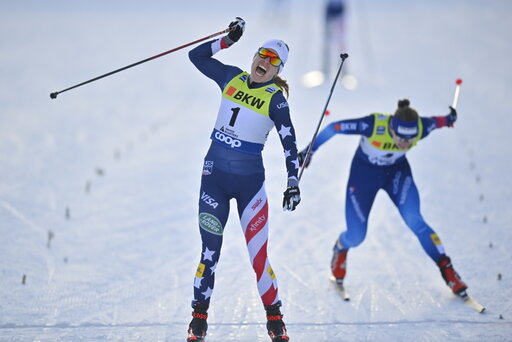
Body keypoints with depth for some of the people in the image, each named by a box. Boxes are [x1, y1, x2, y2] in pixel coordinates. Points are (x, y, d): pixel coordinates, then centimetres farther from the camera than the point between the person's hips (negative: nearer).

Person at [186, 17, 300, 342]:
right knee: (210, 249, 0)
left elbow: (290, 143, -4)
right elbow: (196, 56, 13)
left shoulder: (275, 99, -3)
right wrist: (228, 39, 2)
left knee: (258, 253, -4)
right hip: (215, 174, 3)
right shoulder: (231, 77, 6)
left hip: (249, 178, -2)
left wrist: (293, 183, -11)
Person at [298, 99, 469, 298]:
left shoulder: (420, 128, -30)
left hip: (397, 172, 1)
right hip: (364, 172, -1)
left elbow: (435, 122, -6)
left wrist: (447, 120, 16)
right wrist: (310, 151, -17)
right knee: (356, 236, 0)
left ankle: (447, 270, -10)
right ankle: (341, 248, 38)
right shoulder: (373, 125, -38)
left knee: (414, 220, -21)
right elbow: (333, 128, -25)